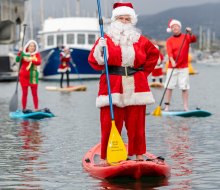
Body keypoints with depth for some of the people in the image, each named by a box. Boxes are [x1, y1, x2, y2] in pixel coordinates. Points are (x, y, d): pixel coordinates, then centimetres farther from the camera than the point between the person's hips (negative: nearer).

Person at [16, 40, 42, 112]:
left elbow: (39, 62, -17)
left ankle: (36, 109, 4)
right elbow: (17, 60, -15)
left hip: (33, 76, 1)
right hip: (24, 76, -1)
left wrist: (31, 60, -33)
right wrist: (19, 52, -29)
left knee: (34, 93, 2)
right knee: (25, 93, 2)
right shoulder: (24, 53, -1)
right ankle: (24, 109, 8)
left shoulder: (37, 54, 1)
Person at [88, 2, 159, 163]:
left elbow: (154, 54, 26)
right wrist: (100, 50, -20)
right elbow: (95, 62, -1)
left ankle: (139, 155, 13)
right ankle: (105, 157, 0)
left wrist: (144, 72, 18)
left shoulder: (140, 40, 11)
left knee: (136, 124, 6)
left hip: (135, 88, 3)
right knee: (109, 124, -4)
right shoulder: (106, 39, 4)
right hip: (112, 87, -3)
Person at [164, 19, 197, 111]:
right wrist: (172, 61, -29)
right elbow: (169, 52, -12)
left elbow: (193, 39, -17)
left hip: (183, 67, 0)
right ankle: (167, 106, 3)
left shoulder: (186, 37, 4)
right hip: (172, 67, 0)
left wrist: (190, 33, -36)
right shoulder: (169, 40, 1)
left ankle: (186, 107, 5)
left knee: (184, 87, 0)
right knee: (169, 86, -2)